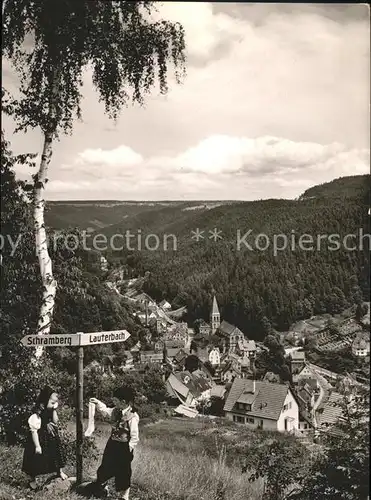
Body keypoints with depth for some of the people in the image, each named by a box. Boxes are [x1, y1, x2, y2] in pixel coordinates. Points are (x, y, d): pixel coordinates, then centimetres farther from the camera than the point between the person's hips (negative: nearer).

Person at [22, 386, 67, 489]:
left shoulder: (49, 412, -2)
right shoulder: (36, 415, -27)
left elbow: (55, 422, -6)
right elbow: (34, 431, -25)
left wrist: (54, 410, -19)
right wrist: (37, 446, -23)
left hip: (51, 440, 7)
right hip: (40, 441, -7)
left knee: (56, 455, 19)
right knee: (36, 461, 9)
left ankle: (60, 472, 41)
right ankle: (32, 480, 29)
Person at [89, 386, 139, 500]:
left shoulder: (133, 417, -25)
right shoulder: (116, 411, -4)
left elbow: (134, 437, -20)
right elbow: (106, 411, 18)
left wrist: (129, 449, -17)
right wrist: (98, 403, 8)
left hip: (123, 448, -7)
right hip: (112, 444, 7)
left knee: (123, 473, 8)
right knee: (106, 467, 24)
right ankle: (100, 486, 48)